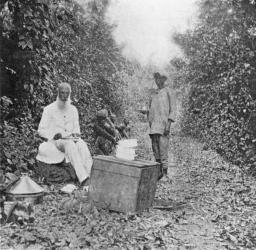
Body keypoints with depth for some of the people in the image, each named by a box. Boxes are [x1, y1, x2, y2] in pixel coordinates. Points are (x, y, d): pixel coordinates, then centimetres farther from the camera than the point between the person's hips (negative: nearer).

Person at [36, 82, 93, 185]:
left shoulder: (73, 109, 14)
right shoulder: (49, 109, 2)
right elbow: (41, 131, 1)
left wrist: (76, 134, -4)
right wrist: (55, 135, -15)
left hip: (71, 139, 4)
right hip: (55, 141, -3)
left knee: (82, 144, -33)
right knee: (70, 144, -38)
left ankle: (90, 173, -49)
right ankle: (83, 178, -52)